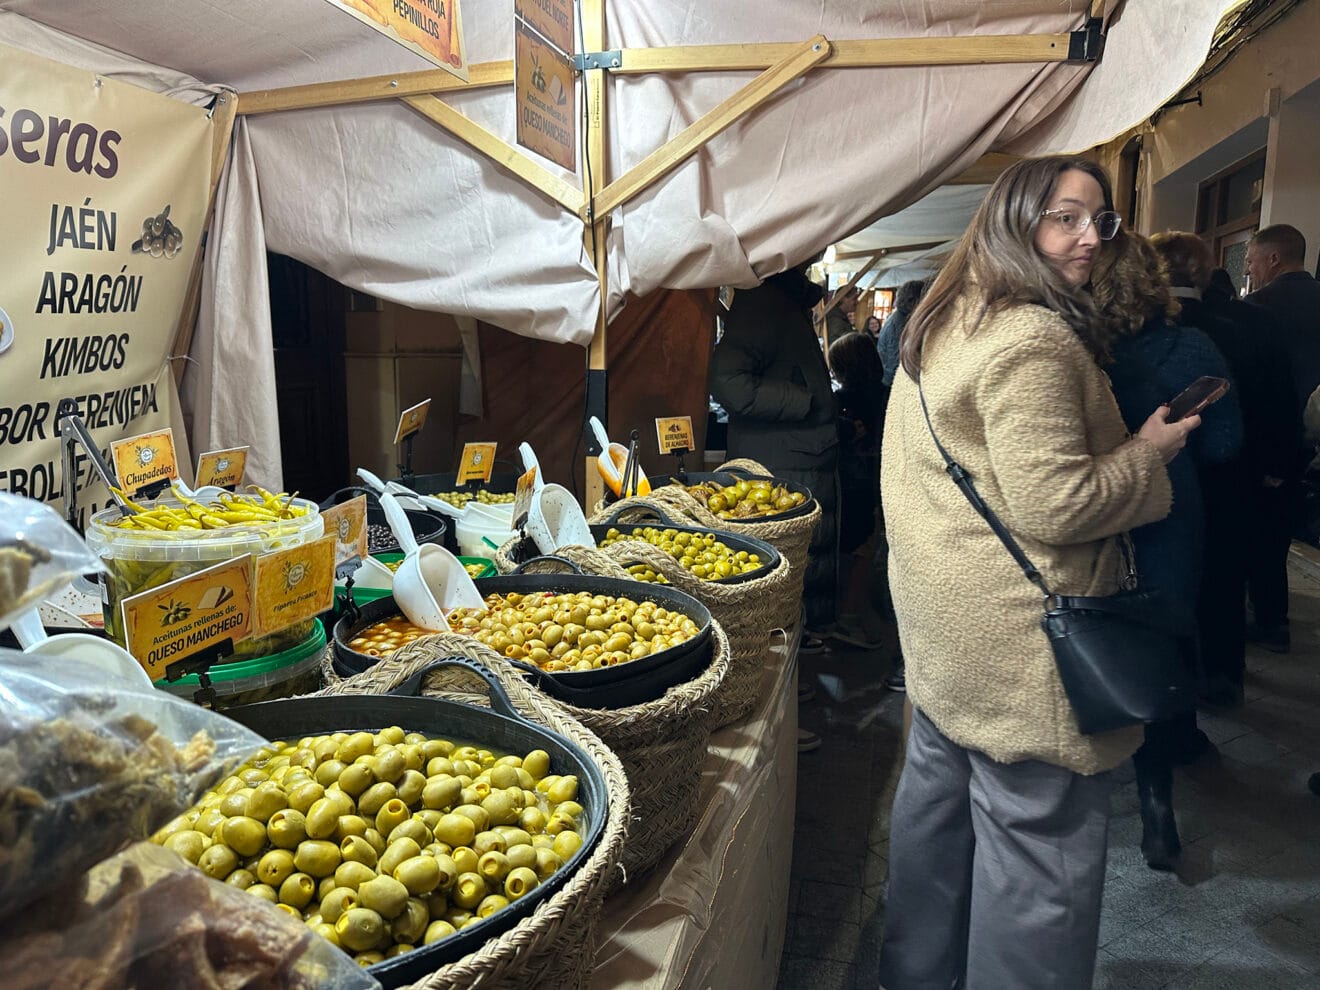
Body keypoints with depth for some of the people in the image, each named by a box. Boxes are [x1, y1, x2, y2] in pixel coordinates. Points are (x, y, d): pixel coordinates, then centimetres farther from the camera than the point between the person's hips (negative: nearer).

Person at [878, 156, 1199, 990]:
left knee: (937, 794, 22)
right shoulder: (1034, 341, -20)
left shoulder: (941, 325, 11)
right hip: (1020, 642, -10)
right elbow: (1053, 506, -23)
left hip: (943, 624, 11)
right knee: (1036, 837, 3)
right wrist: (1151, 453, -9)